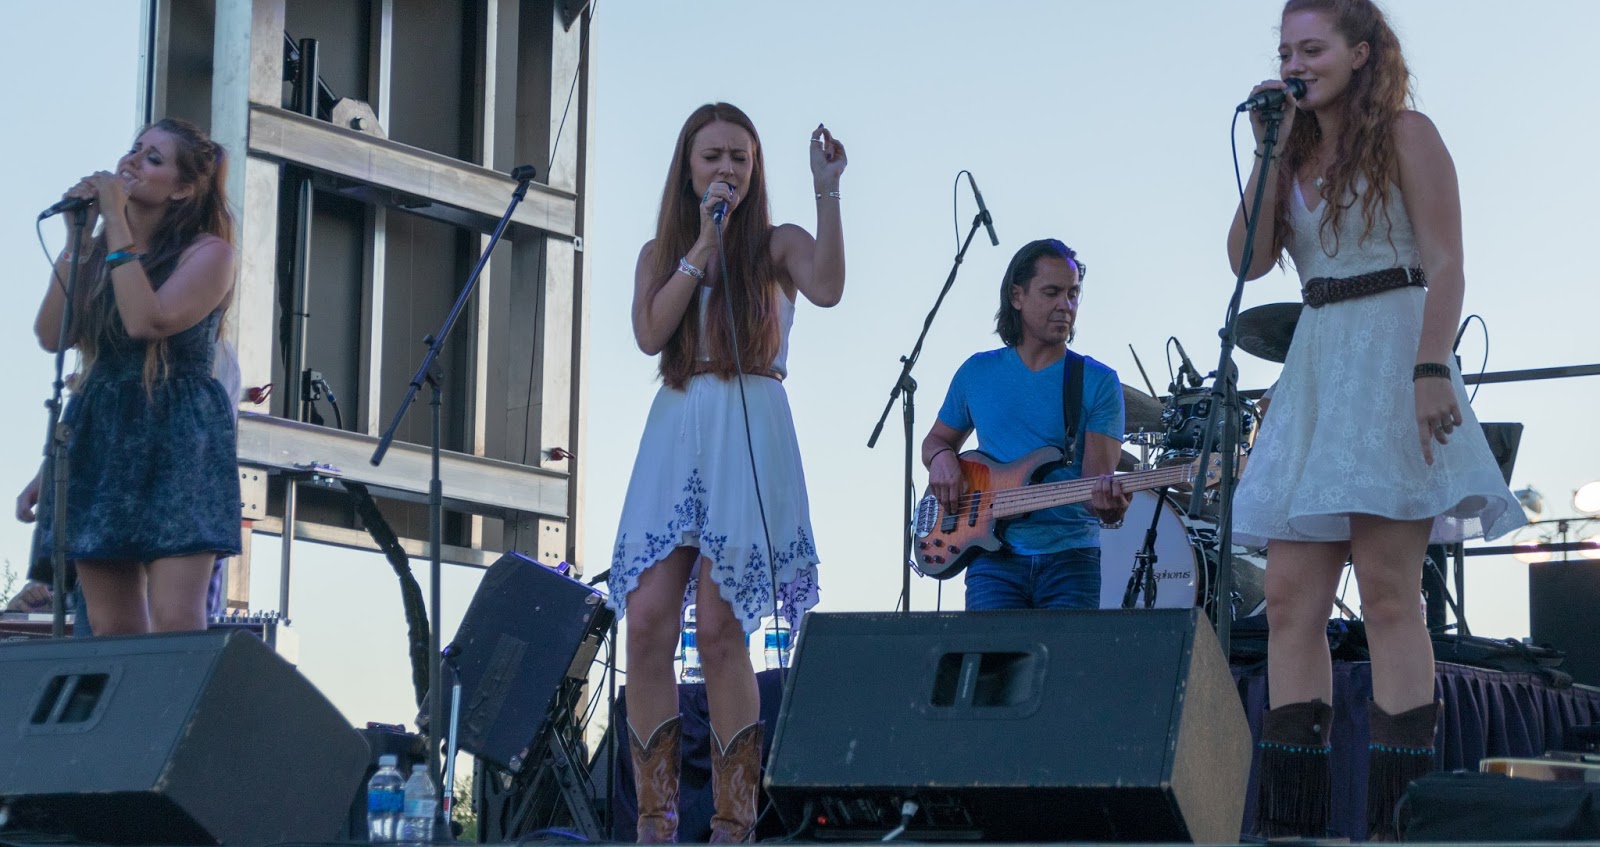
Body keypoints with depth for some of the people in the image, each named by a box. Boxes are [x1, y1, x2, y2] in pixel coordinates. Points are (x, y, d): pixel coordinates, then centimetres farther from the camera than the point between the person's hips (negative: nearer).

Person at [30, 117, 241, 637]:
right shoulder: (97, 253, 14)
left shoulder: (207, 253, -2)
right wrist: (76, 237, 1)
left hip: (177, 442, -5)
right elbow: (51, 335, 1)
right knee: (111, 630, 0)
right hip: (99, 438, 5)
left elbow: (147, 320, -19)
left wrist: (117, 224, -12)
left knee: (175, 623, -16)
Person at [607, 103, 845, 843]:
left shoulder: (777, 246, 6)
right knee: (647, 621, -9)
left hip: (750, 438, -3)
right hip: (674, 435, 3)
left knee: (719, 627, -11)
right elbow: (650, 333, -2)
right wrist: (703, 244, -4)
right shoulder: (660, 253, 16)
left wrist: (826, 192, -21)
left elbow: (827, 288, -16)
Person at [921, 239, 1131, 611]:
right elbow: (936, 439, 25)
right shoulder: (977, 373, 10)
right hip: (995, 555, 1)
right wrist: (942, 458, 1)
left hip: (1069, 557, -1)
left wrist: (1109, 506, -28)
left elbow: (1097, 478, -5)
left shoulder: (1098, 382, 3)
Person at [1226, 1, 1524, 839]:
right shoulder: (1296, 155, 18)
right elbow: (1249, 258, 5)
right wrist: (1271, 151, 1)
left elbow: (1445, 266, -7)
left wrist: (1431, 370, -19)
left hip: (1391, 354, -7)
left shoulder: (1405, 135, 1)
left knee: (1387, 592, -12)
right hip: (1314, 366, 7)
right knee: (1289, 599, -2)